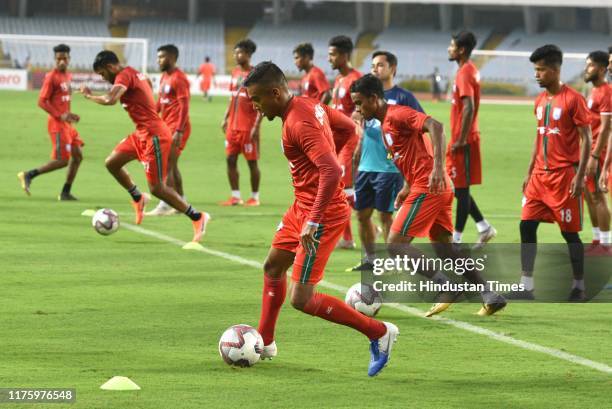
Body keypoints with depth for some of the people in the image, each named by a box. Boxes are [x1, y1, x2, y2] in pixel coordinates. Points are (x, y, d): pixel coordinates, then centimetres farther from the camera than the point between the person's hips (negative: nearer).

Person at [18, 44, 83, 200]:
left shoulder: (68, 76, 12)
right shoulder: (51, 77, -13)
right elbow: (42, 102, -16)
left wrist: (69, 115, 9)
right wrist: (60, 115, -22)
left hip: (66, 122, 9)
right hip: (57, 123, -9)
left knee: (78, 155, 7)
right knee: (62, 160, -11)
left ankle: (65, 193, 15)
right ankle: (28, 175, -1)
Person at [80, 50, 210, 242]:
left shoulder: (124, 76, -14)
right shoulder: (135, 74, 14)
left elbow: (110, 100, -30)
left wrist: (89, 95, -14)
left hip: (153, 136, -10)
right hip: (142, 133, 10)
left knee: (157, 189, -7)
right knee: (112, 163, 10)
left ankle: (197, 217, 0)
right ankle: (138, 199, 26)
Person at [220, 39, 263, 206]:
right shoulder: (235, 72, 12)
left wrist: (256, 126, -17)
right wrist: (225, 119, 14)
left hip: (248, 127, -7)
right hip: (233, 126, 7)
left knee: (252, 161, 0)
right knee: (231, 160, 5)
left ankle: (255, 197, 9)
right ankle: (235, 196, 11)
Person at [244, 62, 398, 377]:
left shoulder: (299, 123, -25)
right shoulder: (309, 105, 4)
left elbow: (332, 172, -34)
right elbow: (348, 125, 20)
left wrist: (313, 222, -33)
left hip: (321, 214, -11)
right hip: (302, 207, 11)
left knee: (301, 300, -9)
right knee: (273, 267, 24)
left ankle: (379, 333, 0)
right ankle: (264, 343, 39)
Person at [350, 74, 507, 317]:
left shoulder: (396, 115, -9)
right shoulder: (385, 123, 21)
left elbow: (434, 126, -23)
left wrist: (438, 167, -31)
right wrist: (407, 188, 20)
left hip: (427, 188, -10)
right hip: (439, 190, 10)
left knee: (395, 244, -9)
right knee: (443, 247, 12)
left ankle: (447, 287, -16)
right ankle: (491, 297, 8)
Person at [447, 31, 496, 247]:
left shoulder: (465, 73, -16)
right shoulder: (470, 70, 14)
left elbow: (469, 108, -25)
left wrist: (460, 140, -23)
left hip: (463, 141, -10)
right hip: (460, 139, 10)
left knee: (461, 189, -4)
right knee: (458, 188, 14)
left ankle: (456, 239, 1)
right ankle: (484, 228, 18)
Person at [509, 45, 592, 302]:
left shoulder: (573, 100, -11)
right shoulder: (540, 101, 11)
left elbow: (586, 140, -12)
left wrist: (580, 176, -17)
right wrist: (529, 173, 17)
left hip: (564, 175, -7)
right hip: (540, 175, 7)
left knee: (569, 232, -1)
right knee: (527, 226, 0)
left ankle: (579, 287, 11)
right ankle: (526, 287, 2)